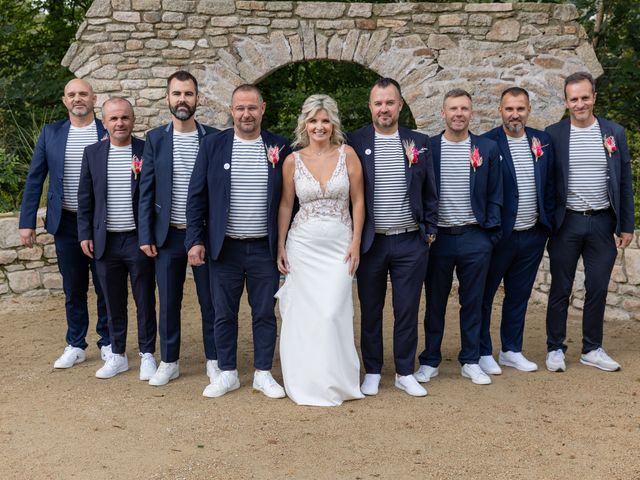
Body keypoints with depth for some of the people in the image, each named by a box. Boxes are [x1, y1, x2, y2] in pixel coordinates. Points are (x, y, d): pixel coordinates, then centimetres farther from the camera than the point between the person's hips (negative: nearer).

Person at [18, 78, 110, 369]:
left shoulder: (109, 133, -2)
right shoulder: (51, 133, 4)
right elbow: (35, 179, 5)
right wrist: (27, 222, 0)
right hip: (66, 223, 2)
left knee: (106, 287, 7)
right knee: (73, 289, 11)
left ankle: (108, 342, 23)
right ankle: (75, 345, 24)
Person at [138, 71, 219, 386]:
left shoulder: (213, 137, -1)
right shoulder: (155, 139, 3)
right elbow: (146, 191, 2)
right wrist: (145, 236, -2)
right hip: (167, 235, 1)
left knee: (210, 300, 7)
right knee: (168, 302, 9)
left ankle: (214, 360, 22)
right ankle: (169, 361, 23)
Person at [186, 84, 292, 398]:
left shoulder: (280, 148, 0)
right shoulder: (213, 145, 0)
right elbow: (196, 196, 1)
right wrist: (195, 239, -5)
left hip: (265, 249, 0)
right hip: (224, 248, 0)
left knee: (265, 313, 8)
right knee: (224, 314, 9)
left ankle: (263, 373, 21)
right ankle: (227, 373, 23)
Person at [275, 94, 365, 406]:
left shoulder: (347, 154, -1)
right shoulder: (293, 160, 1)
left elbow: (358, 201, 2)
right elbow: (286, 205, 7)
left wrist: (355, 243, -4)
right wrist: (280, 247, 4)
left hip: (339, 245, -1)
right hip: (303, 245, 1)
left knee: (333, 312, -7)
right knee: (304, 314, 4)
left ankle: (334, 382, 10)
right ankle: (306, 382, 19)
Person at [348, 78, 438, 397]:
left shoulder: (419, 143, 5)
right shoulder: (355, 143, -2)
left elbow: (429, 192, 10)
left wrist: (430, 230, 6)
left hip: (411, 242, 1)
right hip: (370, 243, -1)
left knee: (407, 310, 7)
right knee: (370, 311, 9)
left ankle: (405, 373, 21)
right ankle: (372, 371, 23)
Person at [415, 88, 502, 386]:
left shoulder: (488, 148, 4)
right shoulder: (427, 147, 1)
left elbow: (495, 195, 7)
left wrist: (491, 233, 0)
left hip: (475, 238, 1)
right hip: (438, 238, -1)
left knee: (472, 303, 9)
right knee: (435, 303, 8)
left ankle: (471, 361, 21)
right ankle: (430, 361, 19)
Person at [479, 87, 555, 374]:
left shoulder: (542, 141, 6)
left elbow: (549, 186, 11)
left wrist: (549, 223, 7)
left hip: (533, 235, 5)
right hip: (499, 234, -5)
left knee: (519, 296, 15)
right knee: (484, 295, 7)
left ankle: (511, 351, 28)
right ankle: (483, 353, 19)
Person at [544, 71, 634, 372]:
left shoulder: (614, 133, 3)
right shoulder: (553, 134, -2)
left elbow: (624, 182, 6)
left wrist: (626, 225, 3)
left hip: (603, 223, 2)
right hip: (567, 223, -2)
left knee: (598, 288, 8)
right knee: (561, 288, 6)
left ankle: (592, 350, 21)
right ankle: (555, 349, 17)